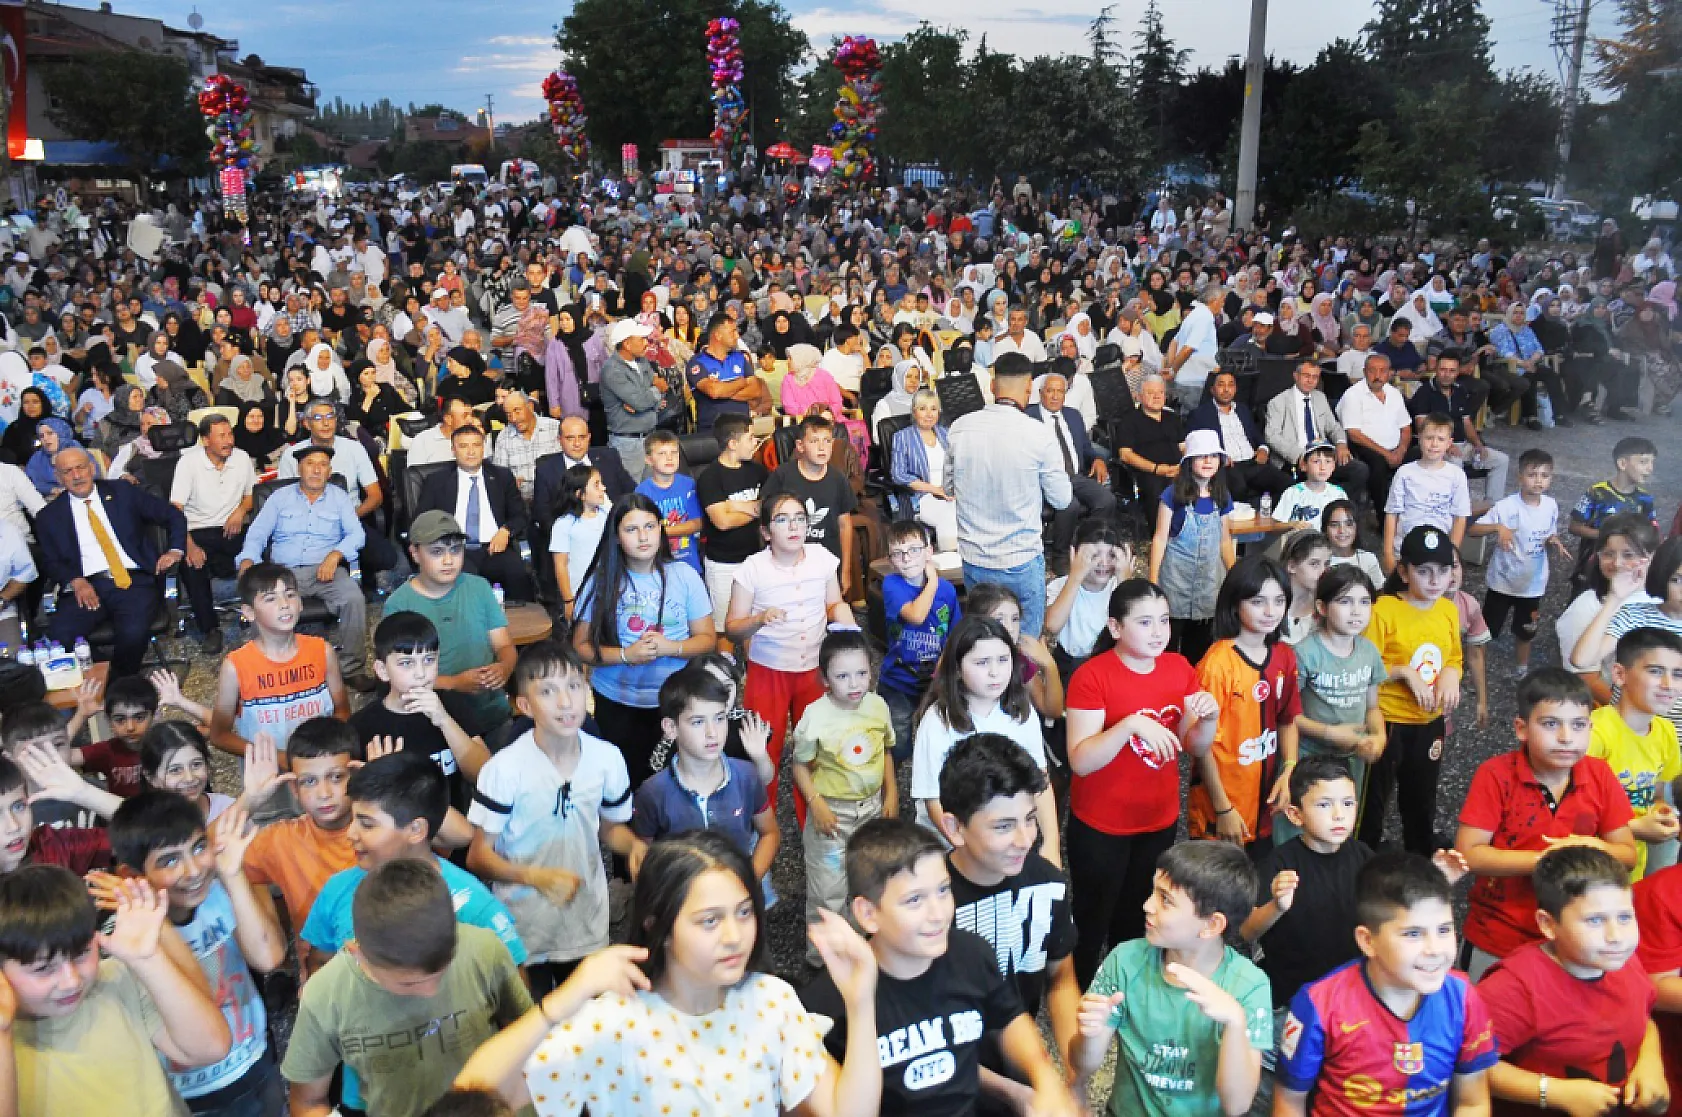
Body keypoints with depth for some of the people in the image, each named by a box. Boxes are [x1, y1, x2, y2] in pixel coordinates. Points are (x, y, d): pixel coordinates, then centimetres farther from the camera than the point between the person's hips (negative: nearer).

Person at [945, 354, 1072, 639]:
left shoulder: (959, 429, -5)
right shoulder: (1038, 434, -15)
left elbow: (948, 488, 9)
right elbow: (1061, 500, -5)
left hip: (973, 559, 4)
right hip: (1021, 560, -4)